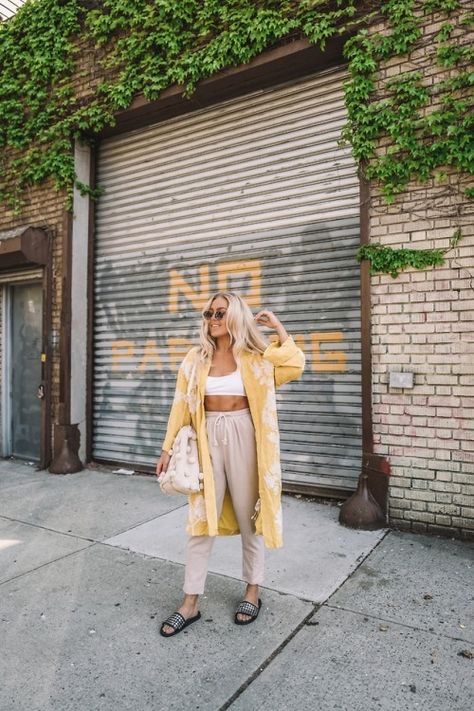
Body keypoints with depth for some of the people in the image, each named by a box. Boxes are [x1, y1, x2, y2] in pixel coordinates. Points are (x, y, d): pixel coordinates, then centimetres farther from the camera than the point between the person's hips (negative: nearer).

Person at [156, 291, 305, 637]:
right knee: (201, 520, 6)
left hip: (242, 436, -1)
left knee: (248, 516, 11)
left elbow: (295, 365, -14)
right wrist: (168, 447, 3)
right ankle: (190, 604, 18)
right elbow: (181, 405, 5)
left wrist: (278, 327, -7)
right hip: (208, 438, 2)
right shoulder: (196, 358, 4)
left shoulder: (253, 357, 0)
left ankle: (253, 592, 30)